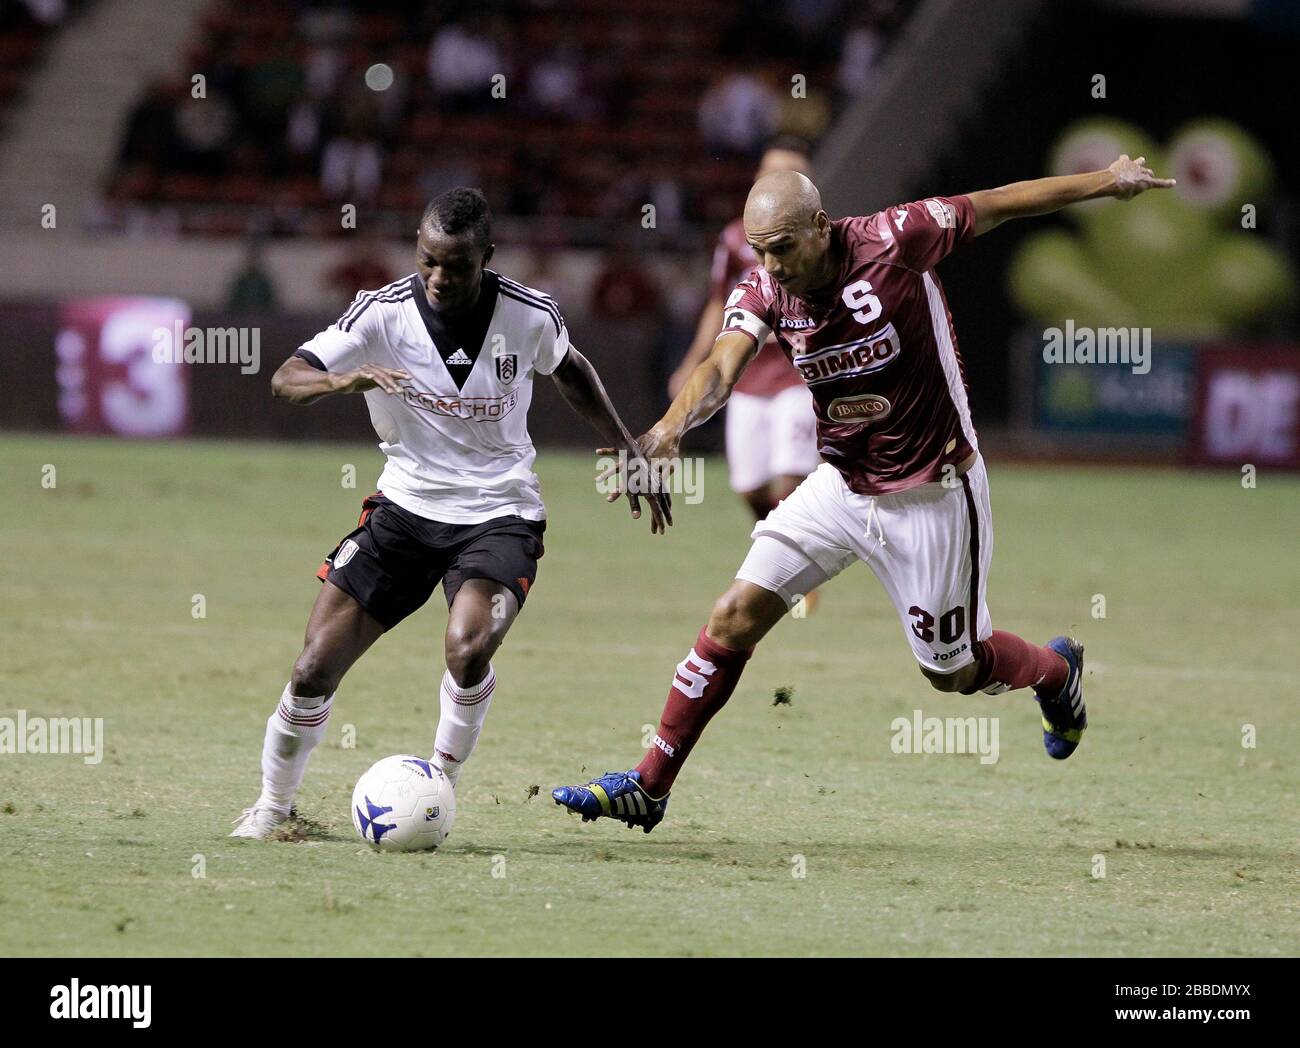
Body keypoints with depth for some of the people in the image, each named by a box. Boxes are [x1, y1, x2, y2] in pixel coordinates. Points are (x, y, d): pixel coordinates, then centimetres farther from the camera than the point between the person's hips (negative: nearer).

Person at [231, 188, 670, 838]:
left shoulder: (529, 315, -10)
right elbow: (285, 380, -19)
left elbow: (569, 371, 14)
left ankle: (439, 788, -6)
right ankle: (273, 803, 19)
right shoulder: (383, 312, -13)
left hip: (499, 511, -1)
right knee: (315, 669, -6)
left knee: (469, 648, -31)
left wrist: (631, 452, 14)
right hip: (406, 508, 1)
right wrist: (346, 379, -41)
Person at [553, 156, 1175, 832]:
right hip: (841, 485, 4)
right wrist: (671, 428, -48)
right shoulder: (764, 289, -11)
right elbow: (722, 367, -27)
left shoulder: (893, 241, -21)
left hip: (931, 493, -4)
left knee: (954, 671, 8)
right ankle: (647, 787, 0)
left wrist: (1110, 181, 4)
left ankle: (1054, 671, 42)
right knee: (736, 617, -7)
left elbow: (995, 205, -8)